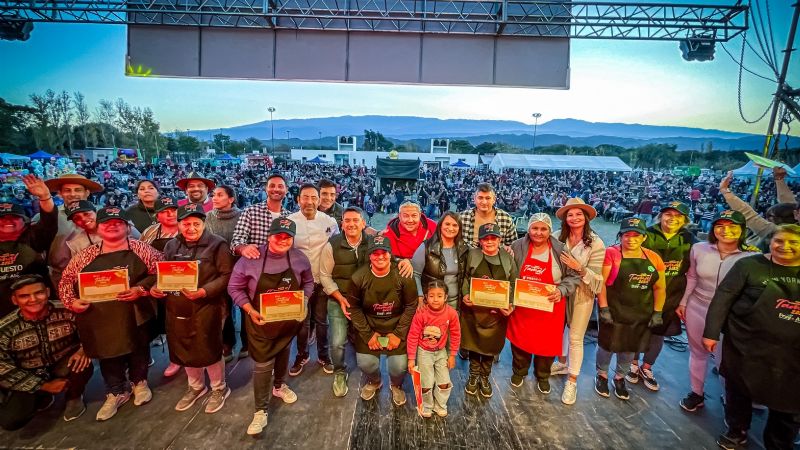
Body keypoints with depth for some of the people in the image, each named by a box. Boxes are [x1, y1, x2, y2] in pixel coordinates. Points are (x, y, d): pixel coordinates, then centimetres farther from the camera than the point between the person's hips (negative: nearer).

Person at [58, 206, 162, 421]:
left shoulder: (140, 249, -4)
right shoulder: (86, 255, 5)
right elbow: (66, 280, 11)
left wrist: (141, 289, -20)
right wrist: (71, 301, -5)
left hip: (135, 316, -2)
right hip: (99, 318, 2)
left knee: (139, 350, 15)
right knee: (108, 355, 16)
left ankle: (139, 382, 42)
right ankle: (116, 393, 38)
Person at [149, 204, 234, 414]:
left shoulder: (217, 244, -10)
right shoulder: (171, 246, 9)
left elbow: (227, 275, -15)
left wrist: (204, 291, -25)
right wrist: (155, 288, -3)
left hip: (205, 308, -6)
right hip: (176, 309, 6)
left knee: (209, 350, 5)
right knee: (185, 350, 18)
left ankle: (219, 388, 29)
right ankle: (196, 386, 42)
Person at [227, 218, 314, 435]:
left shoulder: (299, 258, -12)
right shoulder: (251, 258, -21)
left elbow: (308, 283, 3)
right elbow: (235, 288, -12)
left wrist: (303, 303, -13)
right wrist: (250, 311, -22)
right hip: (261, 320, -3)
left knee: (283, 353, 25)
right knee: (263, 364, 1)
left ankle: (279, 386, 53)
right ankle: (261, 410, 18)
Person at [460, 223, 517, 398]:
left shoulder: (508, 258, 0)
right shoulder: (473, 255, -4)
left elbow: (514, 285, 3)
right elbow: (465, 278, 2)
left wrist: (511, 305, -9)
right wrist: (465, 295, -14)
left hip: (497, 311, 1)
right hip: (474, 309, -1)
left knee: (491, 344, 12)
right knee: (473, 342, 12)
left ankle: (485, 377, 35)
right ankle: (473, 376, 35)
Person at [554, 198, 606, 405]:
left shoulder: (596, 243, -14)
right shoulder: (558, 238, -12)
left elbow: (597, 277, -13)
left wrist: (579, 268, -27)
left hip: (582, 294, -3)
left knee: (575, 338, 5)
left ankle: (572, 381, 21)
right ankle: (563, 363, 44)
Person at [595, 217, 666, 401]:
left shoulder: (653, 258, 1)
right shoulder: (611, 253, -14)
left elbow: (660, 288, 7)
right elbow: (600, 283, -14)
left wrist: (657, 312, 2)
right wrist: (604, 308, -18)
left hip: (641, 314, 4)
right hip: (613, 310, -4)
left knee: (629, 347, 17)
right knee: (607, 344, 9)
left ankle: (619, 378, 39)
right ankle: (602, 376, 33)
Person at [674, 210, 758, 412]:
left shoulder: (751, 257, -14)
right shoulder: (699, 249, -5)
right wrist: (682, 303, 10)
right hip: (697, 309, 3)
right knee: (697, 352, 18)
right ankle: (696, 394, 37)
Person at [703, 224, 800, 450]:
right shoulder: (750, 265, -7)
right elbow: (723, 297, -9)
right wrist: (711, 332, -13)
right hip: (744, 344, -1)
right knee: (738, 390, 15)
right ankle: (737, 432, 39)